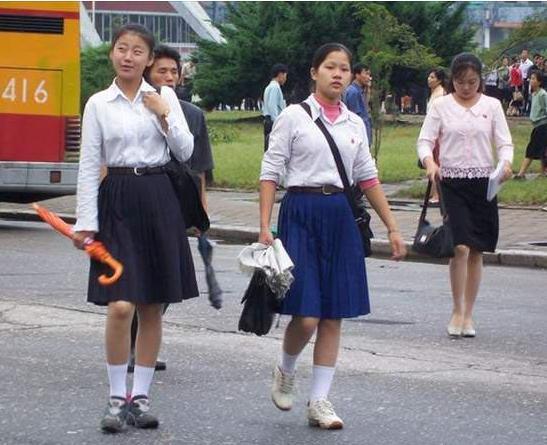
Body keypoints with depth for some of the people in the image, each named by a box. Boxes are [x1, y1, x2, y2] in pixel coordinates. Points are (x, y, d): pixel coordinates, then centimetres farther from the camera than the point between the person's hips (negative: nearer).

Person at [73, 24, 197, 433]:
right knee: (121, 306, -12)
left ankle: (140, 396, 15)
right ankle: (117, 398, 1)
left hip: (159, 199, 2)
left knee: (153, 306, 5)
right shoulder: (98, 104, 2)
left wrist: (164, 115, -9)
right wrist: (85, 222, -4)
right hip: (117, 198, -2)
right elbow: (89, 165, 1)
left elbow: (185, 152, 4)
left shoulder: (164, 98, 6)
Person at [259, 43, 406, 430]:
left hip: (341, 216, 5)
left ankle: (320, 401, 11)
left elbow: (368, 178, 15)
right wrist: (265, 227, -10)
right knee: (306, 316, -9)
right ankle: (286, 373, 21)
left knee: (334, 316, 4)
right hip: (302, 212, -5)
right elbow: (270, 173, -3)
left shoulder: (354, 123, 11)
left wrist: (392, 228, 12)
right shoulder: (294, 117, -3)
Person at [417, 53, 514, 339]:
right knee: (460, 248, -14)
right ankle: (457, 311, 0)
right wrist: (429, 162, -22)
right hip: (452, 183, -2)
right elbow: (425, 140, 0)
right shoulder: (441, 106, 2)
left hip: (483, 183, 2)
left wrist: (505, 163, -19)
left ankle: (468, 315, 16)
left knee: (476, 251, 6)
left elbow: (504, 142, 2)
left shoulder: (491, 106, 5)